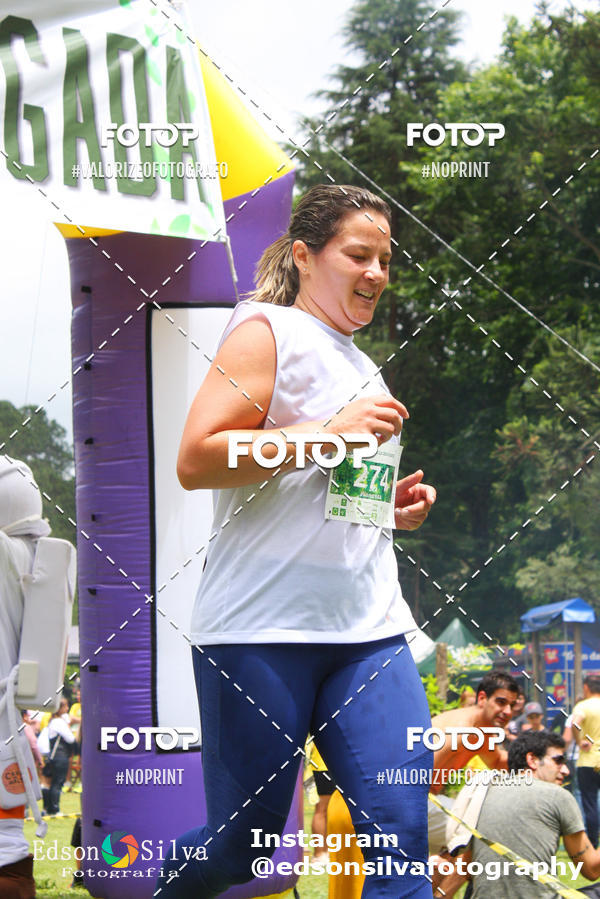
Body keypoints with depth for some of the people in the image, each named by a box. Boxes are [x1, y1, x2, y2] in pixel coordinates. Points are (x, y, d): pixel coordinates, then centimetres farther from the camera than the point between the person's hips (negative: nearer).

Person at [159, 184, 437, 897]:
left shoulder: (362, 367, 23)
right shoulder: (268, 331, -1)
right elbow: (195, 460, -14)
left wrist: (394, 508, 16)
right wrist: (327, 436, -17)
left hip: (370, 629, 7)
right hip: (264, 626, -7)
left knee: (403, 830, -9)